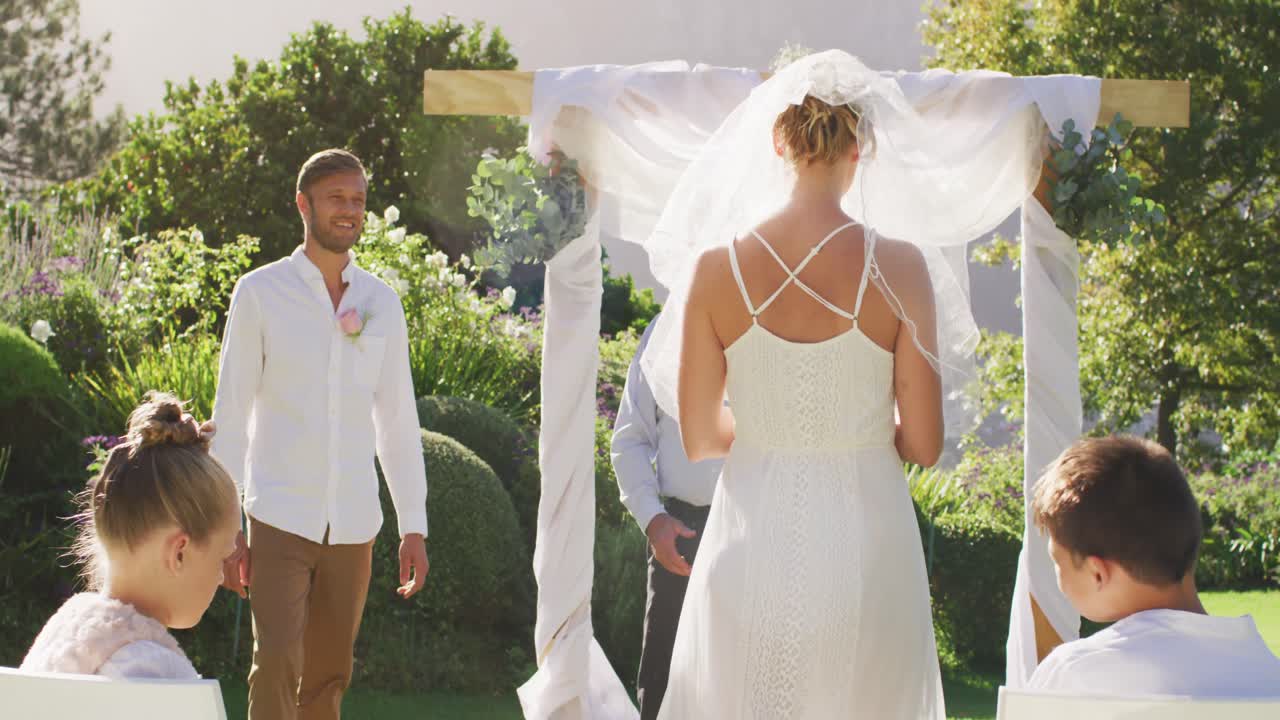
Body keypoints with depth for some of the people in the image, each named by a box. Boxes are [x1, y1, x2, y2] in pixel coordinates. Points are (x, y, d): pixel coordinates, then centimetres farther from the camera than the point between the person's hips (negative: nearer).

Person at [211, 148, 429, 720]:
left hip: (353, 524, 4)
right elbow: (230, 415, 1)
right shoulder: (260, 293, 0)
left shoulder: (381, 302, 10)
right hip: (280, 520, -4)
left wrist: (413, 526, 8)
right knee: (276, 665, -15)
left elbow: (397, 420, 13)